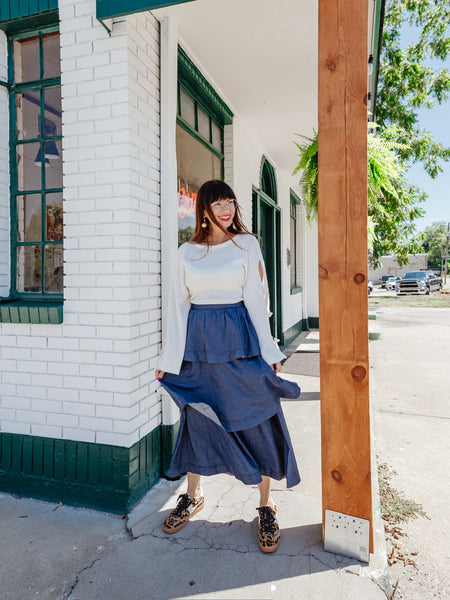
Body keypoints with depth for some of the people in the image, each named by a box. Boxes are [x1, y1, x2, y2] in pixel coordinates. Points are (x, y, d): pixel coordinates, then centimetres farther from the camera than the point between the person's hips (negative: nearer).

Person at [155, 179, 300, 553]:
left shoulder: (247, 245, 3)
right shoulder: (187, 252, 7)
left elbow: (256, 300, 0)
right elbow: (178, 305, 7)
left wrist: (268, 351, -4)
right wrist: (169, 359, 5)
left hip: (239, 340, -2)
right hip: (198, 341, 2)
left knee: (255, 420, 3)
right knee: (197, 419, 13)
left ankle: (266, 507, 22)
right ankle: (193, 496, 35)